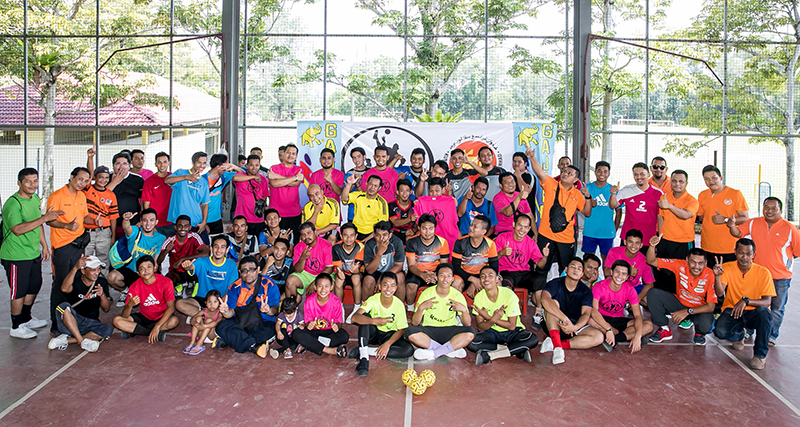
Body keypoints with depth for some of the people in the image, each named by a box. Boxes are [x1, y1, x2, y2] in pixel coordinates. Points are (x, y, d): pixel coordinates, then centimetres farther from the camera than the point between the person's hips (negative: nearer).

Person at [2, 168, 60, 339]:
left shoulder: (35, 198, 8)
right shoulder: (13, 203, -20)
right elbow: (18, 229, -32)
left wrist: (44, 245, 19)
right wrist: (45, 218, -34)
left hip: (34, 253, 9)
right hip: (16, 256, -8)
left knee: (34, 287, 19)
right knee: (19, 292, 3)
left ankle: (26, 318, 38)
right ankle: (16, 327, 17)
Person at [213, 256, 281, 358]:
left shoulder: (268, 284, -6)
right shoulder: (235, 287, 1)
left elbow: (275, 309, -14)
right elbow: (232, 312, -4)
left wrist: (269, 310, -39)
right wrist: (226, 312, -29)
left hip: (263, 323, -2)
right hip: (240, 323, 2)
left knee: (268, 331, -36)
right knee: (221, 326, -26)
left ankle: (226, 341, -26)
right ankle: (253, 346, -31)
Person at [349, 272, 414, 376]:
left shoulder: (399, 304, -16)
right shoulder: (373, 300, -19)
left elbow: (401, 330, -11)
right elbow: (355, 317, -33)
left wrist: (387, 344, -26)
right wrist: (374, 321, -47)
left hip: (389, 336, 1)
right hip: (372, 333, -1)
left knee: (409, 350, -26)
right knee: (365, 316, -29)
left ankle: (367, 351, -26)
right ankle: (363, 357, -34)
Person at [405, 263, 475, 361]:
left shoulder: (457, 295, -2)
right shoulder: (426, 294, -5)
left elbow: (468, 324, -6)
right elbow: (414, 323, -7)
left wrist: (464, 310, -25)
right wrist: (421, 308, -26)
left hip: (450, 331, 1)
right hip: (429, 330, 0)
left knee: (470, 333, -28)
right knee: (410, 332, -31)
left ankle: (434, 353, -24)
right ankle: (451, 349, -22)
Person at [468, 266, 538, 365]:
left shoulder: (509, 295, -20)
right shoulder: (479, 297, -12)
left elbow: (511, 326, -18)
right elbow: (480, 327, -11)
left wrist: (488, 317, -25)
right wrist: (493, 319, -33)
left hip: (511, 332, -1)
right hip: (492, 332, 2)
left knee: (533, 339, -32)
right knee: (470, 343, -29)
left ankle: (489, 355, -25)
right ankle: (518, 351, -20)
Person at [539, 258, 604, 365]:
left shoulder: (585, 291, -3)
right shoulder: (555, 284, -12)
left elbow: (586, 314, -15)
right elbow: (545, 300, -33)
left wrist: (575, 327, -36)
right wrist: (565, 319, -41)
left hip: (576, 325, 3)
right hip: (555, 325, -3)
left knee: (599, 337, -23)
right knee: (553, 303, -30)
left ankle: (554, 343, -30)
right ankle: (557, 348, -40)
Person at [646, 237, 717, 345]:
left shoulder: (710, 276, -25)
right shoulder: (680, 265, -20)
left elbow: (711, 307, -21)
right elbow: (651, 261, -17)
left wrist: (688, 311, -31)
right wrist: (652, 246, -37)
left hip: (700, 309, -3)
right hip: (679, 303, 3)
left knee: (705, 326, -36)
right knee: (652, 293, -20)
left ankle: (699, 333, 6)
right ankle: (664, 330, -2)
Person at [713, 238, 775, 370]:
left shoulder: (763, 272, -11)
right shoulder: (727, 268, -7)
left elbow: (767, 301, -17)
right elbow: (719, 293, -18)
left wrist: (746, 301, -35)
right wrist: (717, 275, -36)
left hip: (753, 313, -1)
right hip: (732, 310, 1)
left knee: (764, 312, -36)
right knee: (720, 331, -29)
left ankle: (760, 354, -15)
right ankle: (739, 335, 14)